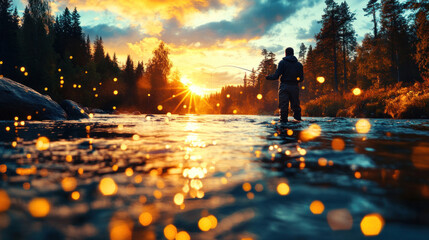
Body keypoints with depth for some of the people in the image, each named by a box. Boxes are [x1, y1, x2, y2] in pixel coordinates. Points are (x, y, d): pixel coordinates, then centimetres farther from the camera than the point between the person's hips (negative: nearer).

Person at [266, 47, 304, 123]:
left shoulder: (282, 62, -2)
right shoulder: (299, 64, 9)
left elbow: (276, 76, -9)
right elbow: (301, 78, 10)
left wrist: (268, 77, 7)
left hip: (284, 86, -3)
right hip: (294, 87, 3)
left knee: (283, 105, -1)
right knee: (295, 104, 12)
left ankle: (283, 120, -3)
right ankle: (297, 118, 11)